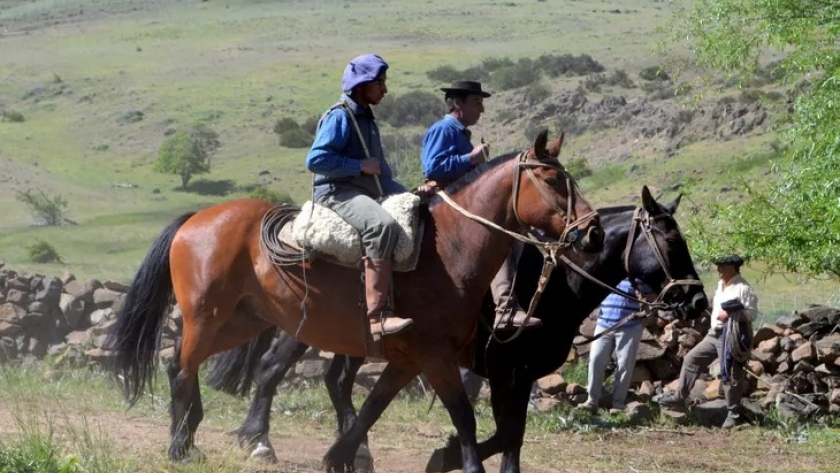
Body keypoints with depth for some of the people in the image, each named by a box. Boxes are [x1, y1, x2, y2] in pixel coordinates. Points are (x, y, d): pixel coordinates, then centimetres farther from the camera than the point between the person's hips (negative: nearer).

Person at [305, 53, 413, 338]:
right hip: (337, 192, -10)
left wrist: (410, 194, 12)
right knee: (382, 225, -36)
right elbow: (315, 160, -19)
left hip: (370, 192, 10)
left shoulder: (366, 118, 19)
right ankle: (377, 316, -42)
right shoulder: (339, 117, -8)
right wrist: (361, 165, -18)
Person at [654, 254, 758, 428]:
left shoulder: (743, 288, -14)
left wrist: (730, 315, -26)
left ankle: (734, 414, 7)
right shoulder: (721, 285, 14)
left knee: (730, 375, -4)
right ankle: (679, 397, 15)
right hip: (715, 333, 9)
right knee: (692, 359, 8)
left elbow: (752, 313, -19)